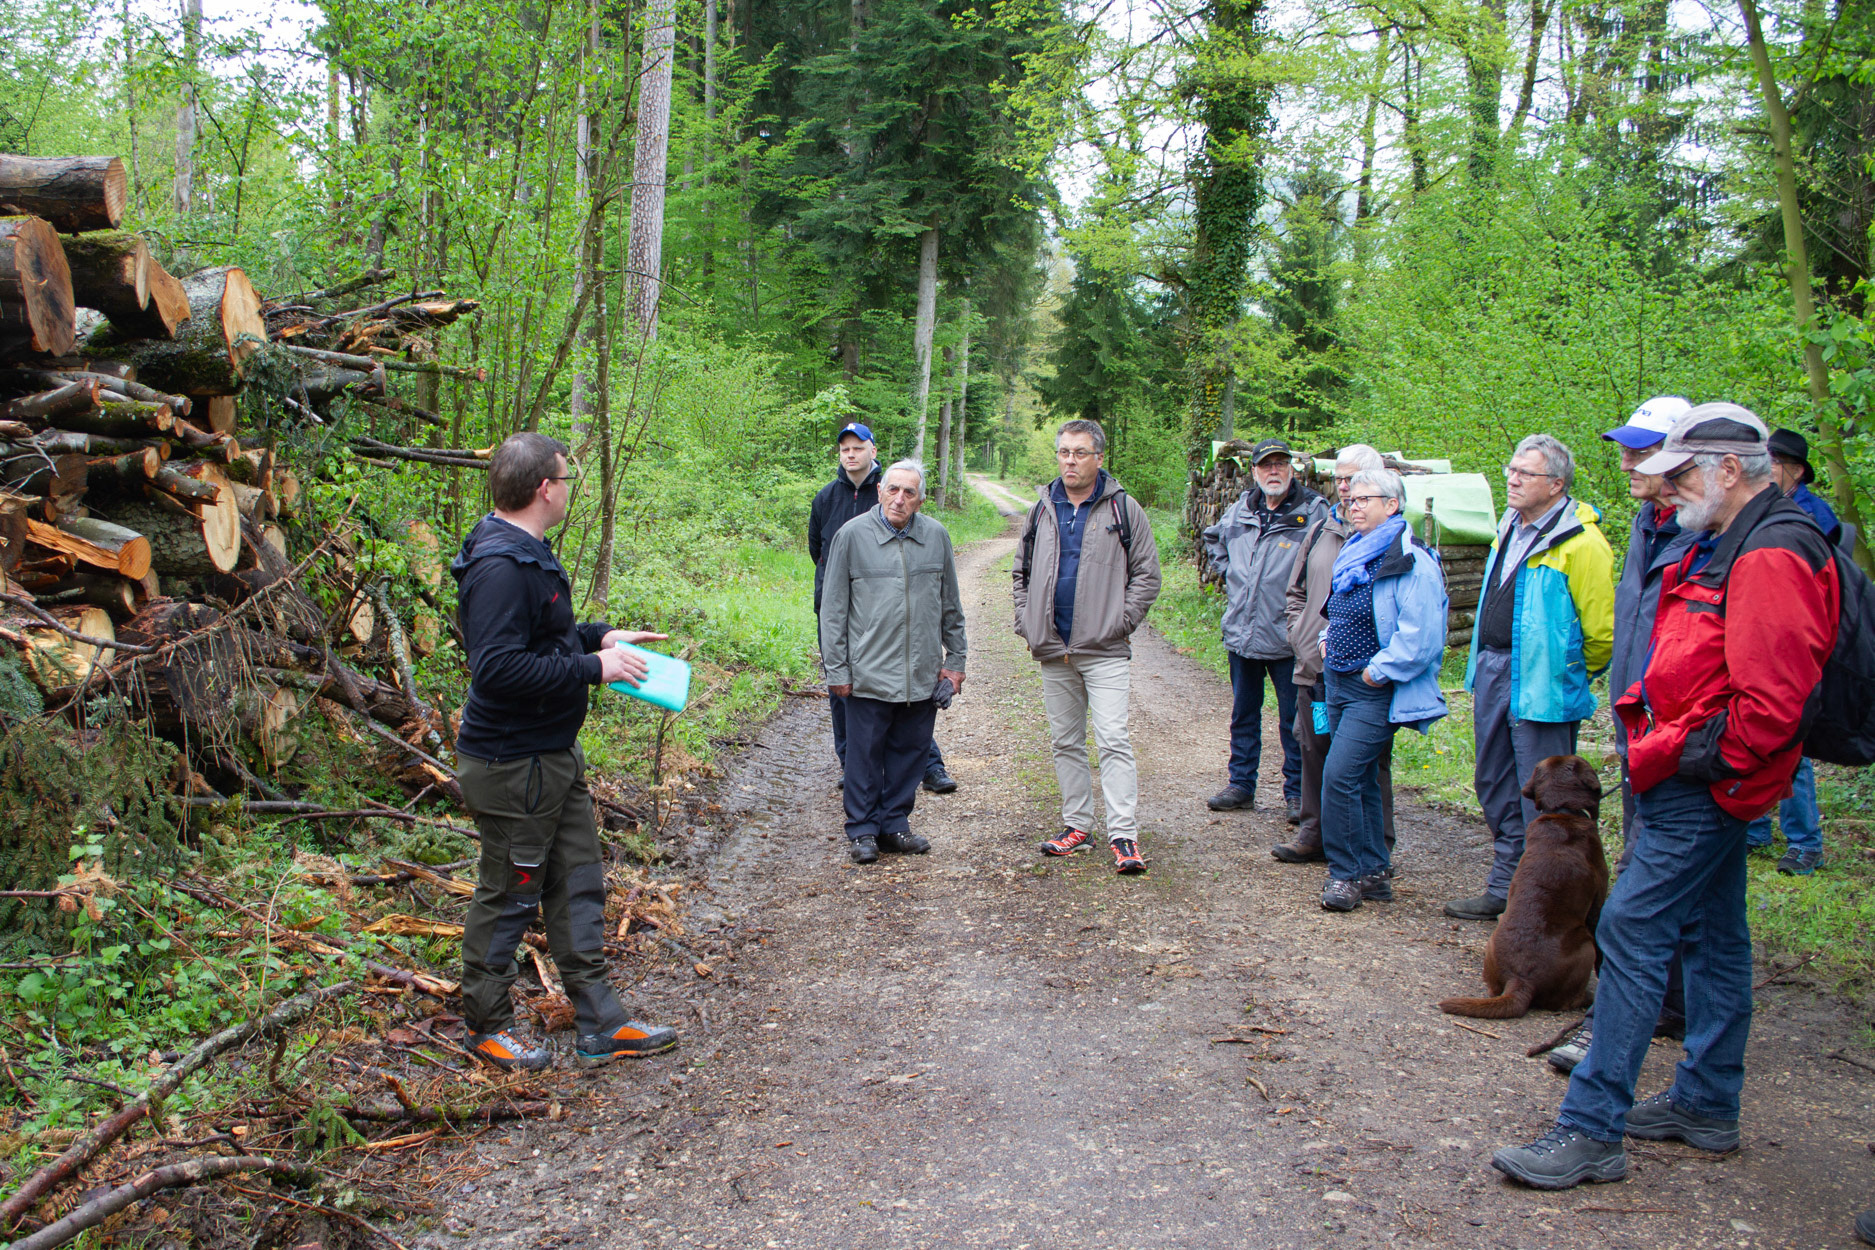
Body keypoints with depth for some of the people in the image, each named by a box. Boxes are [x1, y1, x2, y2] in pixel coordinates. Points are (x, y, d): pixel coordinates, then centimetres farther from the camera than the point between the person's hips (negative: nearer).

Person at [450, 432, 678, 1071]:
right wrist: (593, 667, -24)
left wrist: (599, 635, 12)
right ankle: (487, 1027, 23)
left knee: (578, 885, 14)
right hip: (513, 765, -11)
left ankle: (601, 1025, 23)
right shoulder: (500, 565, -23)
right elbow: (496, 667, -30)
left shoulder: (528, 554, 11)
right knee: (508, 896, 5)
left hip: (555, 756, 11)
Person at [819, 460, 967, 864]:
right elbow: (833, 610, 0)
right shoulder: (852, 535, -3)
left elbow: (951, 607, 15)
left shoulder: (936, 537, 6)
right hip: (869, 675, -3)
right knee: (865, 755, 2)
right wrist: (836, 670, -2)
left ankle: (895, 824, 23)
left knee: (910, 752, 10)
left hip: (923, 676, 3)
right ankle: (862, 830, 15)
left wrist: (955, 660, 13)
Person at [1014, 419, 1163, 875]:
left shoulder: (1123, 509, 0)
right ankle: (1077, 825, 21)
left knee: (1113, 739, -10)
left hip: (1105, 651, -5)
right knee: (1066, 742, 11)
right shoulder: (1041, 512, 12)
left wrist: (1121, 622, -8)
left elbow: (1146, 575, 0)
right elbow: (1021, 573, 20)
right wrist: (1025, 624, 8)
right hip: (1053, 650, 5)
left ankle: (1124, 835, -9)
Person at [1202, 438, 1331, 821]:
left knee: (1294, 719, 2)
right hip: (1240, 633, 5)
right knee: (1243, 715, 15)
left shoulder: (1314, 512, -8)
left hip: (1287, 636, -5)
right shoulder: (1239, 512, 9)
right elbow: (1212, 538, 28)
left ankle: (1297, 792, 11)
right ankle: (1241, 784, 26)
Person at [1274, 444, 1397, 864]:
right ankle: (1314, 835, 25)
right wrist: (1302, 635, 8)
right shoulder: (1320, 530, 14)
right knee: (1314, 752, 13)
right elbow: (1296, 593, 23)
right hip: (1314, 668, 6)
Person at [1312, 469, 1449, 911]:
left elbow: (1419, 635, -22)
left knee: (1340, 776, -14)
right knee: (1360, 780, 13)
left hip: (1376, 692, -9)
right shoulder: (1353, 553, 13)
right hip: (1340, 683, 9)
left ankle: (1346, 874, -2)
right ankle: (1374, 872, 23)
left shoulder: (1411, 561, -15)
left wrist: (1378, 671, -19)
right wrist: (1327, 638, 12)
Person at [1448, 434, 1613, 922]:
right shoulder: (1511, 528, 11)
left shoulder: (1580, 543, -17)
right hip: (1491, 670, 9)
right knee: (1495, 787, 17)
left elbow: (1602, 631, -15)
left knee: (1540, 803, -2)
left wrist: (1573, 675, -1)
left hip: (1540, 687, -9)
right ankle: (1505, 887, 30)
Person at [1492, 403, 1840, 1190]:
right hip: (1705, 783, 11)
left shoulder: (1771, 556, -19)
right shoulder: (1724, 545, 15)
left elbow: (1771, 699, -25)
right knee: (1713, 937, 17)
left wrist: (1701, 758, -16)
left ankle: (1592, 1131, -7)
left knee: (1632, 933, -11)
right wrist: (1655, 734, 13)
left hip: (1701, 789, -11)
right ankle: (1707, 1105, 29)